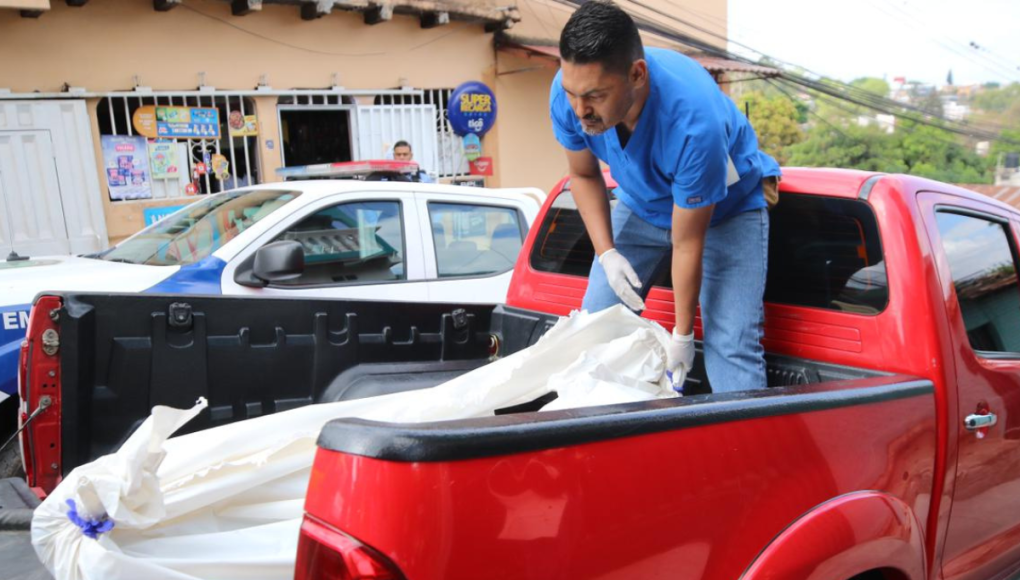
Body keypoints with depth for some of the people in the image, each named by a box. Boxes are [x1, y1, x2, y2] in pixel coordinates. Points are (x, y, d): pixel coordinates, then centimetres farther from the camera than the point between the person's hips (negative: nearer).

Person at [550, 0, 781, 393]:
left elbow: (687, 245, -29)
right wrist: (607, 253, -17)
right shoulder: (569, 93, -26)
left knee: (731, 347, -18)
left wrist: (683, 336, -17)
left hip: (726, 209, -4)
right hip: (641, 205, 5)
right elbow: (584, 175, -5)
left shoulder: (695, 122, -40)